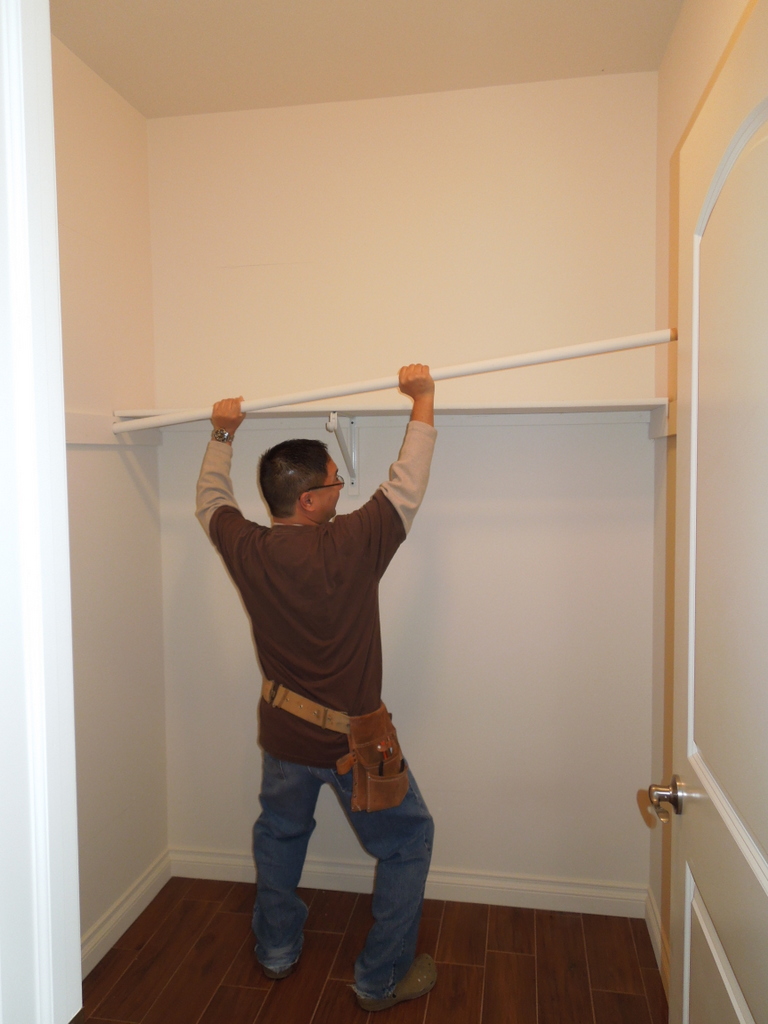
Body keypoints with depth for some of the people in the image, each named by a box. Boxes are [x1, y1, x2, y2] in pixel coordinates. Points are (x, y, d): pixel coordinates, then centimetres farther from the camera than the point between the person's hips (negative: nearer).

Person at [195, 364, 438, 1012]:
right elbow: (409, 482, -12)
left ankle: (277, 950, 46)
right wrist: (423, 398, -1)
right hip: (353, 739, -4)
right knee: (409, 842, 18)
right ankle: (382, 979, 28)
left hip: (283, 731, 5)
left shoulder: (247, 550, -12)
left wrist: (222, 436, 21)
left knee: (279, 832, 31)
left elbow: (211, 500, 9)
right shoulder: (351, 545, -24)